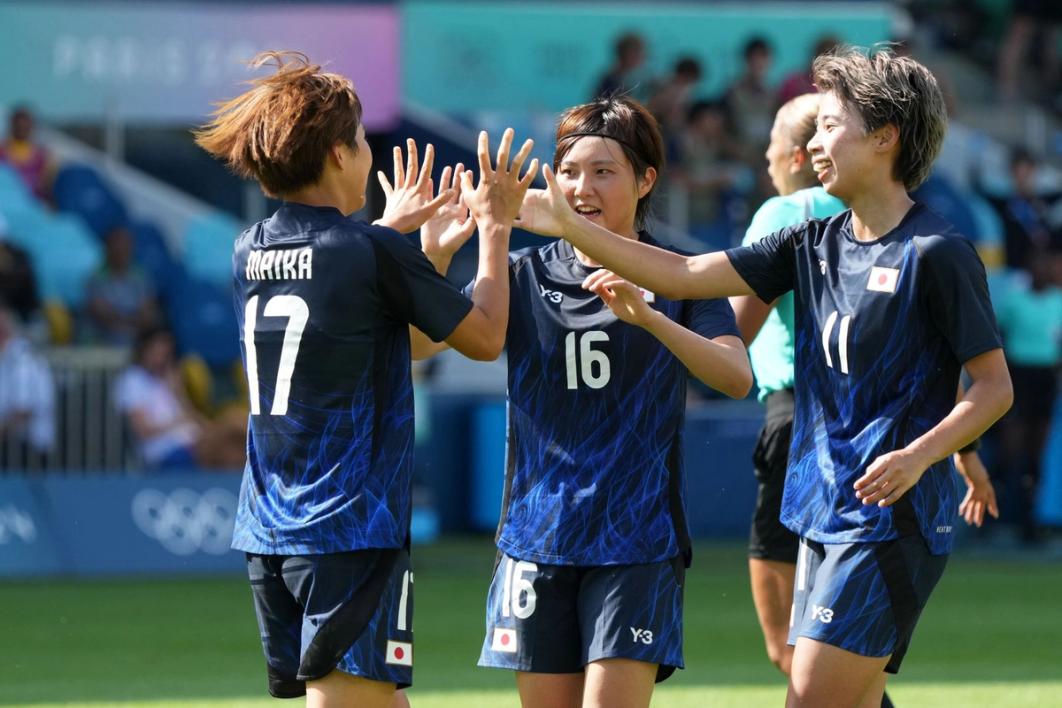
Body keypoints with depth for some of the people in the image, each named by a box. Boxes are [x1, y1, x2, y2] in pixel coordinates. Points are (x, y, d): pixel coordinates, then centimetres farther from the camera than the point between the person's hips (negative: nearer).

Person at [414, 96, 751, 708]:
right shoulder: (524, 276, 6)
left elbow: (737, 377, -17)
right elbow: (418, 344, -5)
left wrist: (648, 316, -32)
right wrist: (435, 255, -22)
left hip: (637, 540, -3)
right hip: (538, 536, 3)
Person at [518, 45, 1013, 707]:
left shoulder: (937, 254, -10)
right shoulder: (814, 244, 12)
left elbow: (995, 386, -8)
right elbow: (687, 275, 10)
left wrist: (918, 455, -23)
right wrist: (570, 226, 5)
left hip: (891, 521, -8)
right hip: (826, 516, 8)